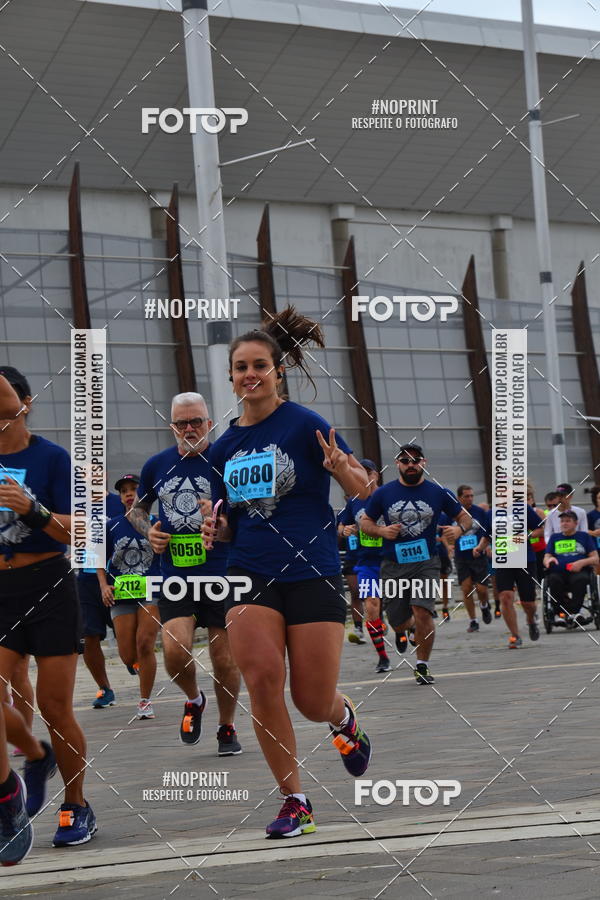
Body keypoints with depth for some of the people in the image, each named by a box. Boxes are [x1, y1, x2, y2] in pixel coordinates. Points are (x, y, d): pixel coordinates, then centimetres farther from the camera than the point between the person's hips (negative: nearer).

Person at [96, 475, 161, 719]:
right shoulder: (113, 526, 8)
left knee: (144, 644, -16)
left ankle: (145, 701, -3)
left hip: (152, 592, -2)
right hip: (121, 595, 2)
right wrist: (104, 585, 1)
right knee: (128, 655, -1)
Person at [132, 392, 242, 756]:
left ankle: (227, 728, 25)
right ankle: (194, 700, 16)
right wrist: (148, 530, 1)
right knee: (175, 650, -16)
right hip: (175, 576, 2)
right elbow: (138, 508, 22)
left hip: (222, 576, -2)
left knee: (225, 659, 2)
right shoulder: (157, 465, 6)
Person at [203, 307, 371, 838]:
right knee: (262, 678, -18)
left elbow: (362, 489, -3)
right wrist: (215, 530, -3)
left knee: (313, 702, -2)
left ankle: (345, 719, 38)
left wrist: (342, 467, -25)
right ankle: (295, 802, -4)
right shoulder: (224, 446, 10)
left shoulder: (304, 424, -5)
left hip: (312, 574, -3)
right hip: (250, 576, 3)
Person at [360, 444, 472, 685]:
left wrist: (459, 529, -11)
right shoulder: (383, 494, 2)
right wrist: (381, 531, -11)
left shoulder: (439, 493, 2)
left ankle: (422, 666, -3)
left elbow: (465, 517, 11)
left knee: (422, 612, -21)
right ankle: (404, 629, 46)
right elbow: (365, 522, 10)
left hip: (426, 563, -1)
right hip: (393, 566, 1)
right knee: (399, 623, 6)